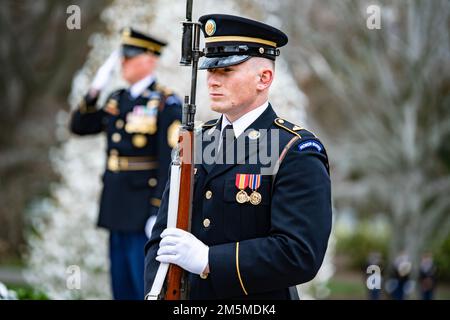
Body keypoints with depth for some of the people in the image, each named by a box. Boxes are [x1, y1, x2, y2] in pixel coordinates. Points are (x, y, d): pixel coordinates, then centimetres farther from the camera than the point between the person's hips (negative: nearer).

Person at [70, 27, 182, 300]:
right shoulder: (117, 100, 13)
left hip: (144, 208, -7)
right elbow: (79, 126, 13)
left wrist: (158, 213, -20)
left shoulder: (166, 103, -9)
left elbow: (170, 162, -15)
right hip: (117, 206, 7)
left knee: (146, 288, -4)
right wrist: (96, 89, 0)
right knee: (122, 289, 13)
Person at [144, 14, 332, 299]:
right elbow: (162, 237, 6)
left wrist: (207, 259, -24)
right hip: (184, 297, 5)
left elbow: (301, 254, -22)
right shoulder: (194, 143, 6)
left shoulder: (296, 153, -13)